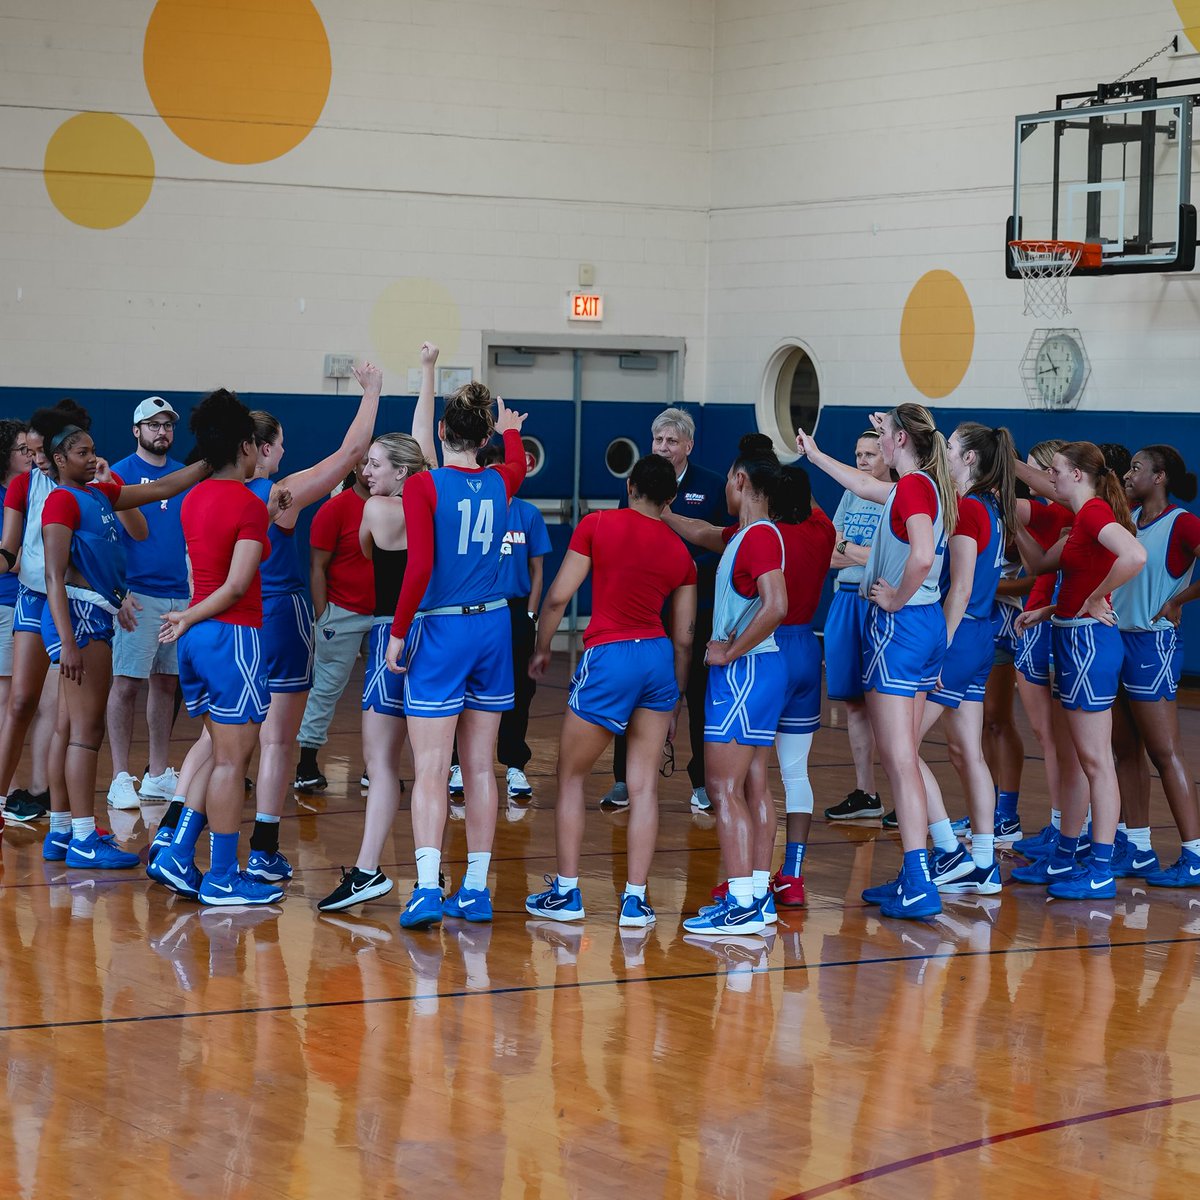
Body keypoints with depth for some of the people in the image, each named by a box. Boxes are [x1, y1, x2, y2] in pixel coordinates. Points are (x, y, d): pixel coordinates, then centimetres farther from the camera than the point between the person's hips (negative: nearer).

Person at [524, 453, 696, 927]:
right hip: (658, 659, 4)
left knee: (571, 777, 12)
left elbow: (558, 597, -4)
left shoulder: (597, 525, -2)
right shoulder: (680, 553, 9)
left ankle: (565, 893, 15)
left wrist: (541, 649, 12)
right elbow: (684, 638, 11)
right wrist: (676, 700, 21)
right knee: (644, 785, 7)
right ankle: (634, 900, 5)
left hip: (608, 657, -4)